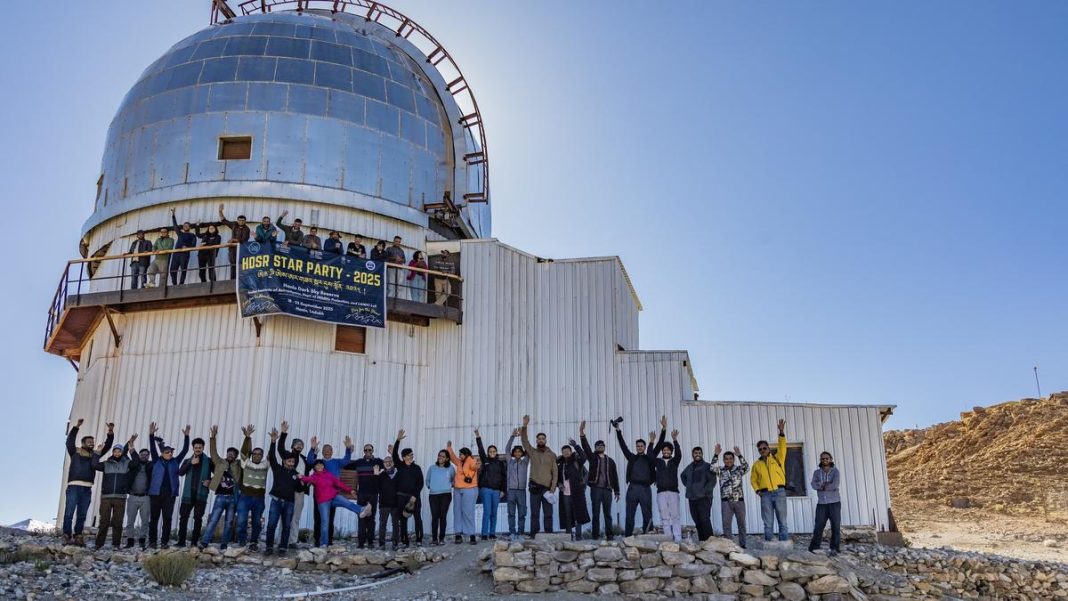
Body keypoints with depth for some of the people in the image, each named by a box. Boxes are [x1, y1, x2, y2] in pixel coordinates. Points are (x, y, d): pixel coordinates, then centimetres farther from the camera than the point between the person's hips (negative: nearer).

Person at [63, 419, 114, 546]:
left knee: (82, 515, 6)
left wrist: (110, 432, 0)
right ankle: (67, 536, -6)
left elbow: (107, 445, 13)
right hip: (74, 487, -4)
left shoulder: (95, 454, 15)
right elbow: (70, 441, -5)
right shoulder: (75, 452, 6)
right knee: (69, 513, -7)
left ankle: (78, 537, 9)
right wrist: (77, 426, -14)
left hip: (87, 489, 4)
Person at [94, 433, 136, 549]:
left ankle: (116, 544, 5)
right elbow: (95, 465, -4)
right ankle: (99, 544, 5)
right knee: (104, 521, -1)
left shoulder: (126, 463, 11)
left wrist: (131, 449, -8)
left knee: (117, 522, 1)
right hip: (106, 497, 0)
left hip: (120, 497, 0)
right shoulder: (106, 463, 9)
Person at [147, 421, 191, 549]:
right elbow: (152, 449, -4)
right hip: (156, 493, -1)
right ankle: (152, 541, 9)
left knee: (167, 518, 0)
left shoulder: (175, 462, 11)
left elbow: (185, 450, 7)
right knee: (154, 518, 3)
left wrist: (186, 436, -4)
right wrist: (151, 434, -16)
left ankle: (164, 541, 3)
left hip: (170, 494, 1)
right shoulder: (156, 461, 7)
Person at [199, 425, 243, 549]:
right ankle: (204, 542, -10)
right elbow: (213, 451, -2)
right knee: (213, 520, -8)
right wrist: (213, 437, -15)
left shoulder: (238, 465, 10)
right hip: (220, 497, -2)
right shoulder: (219, 463, 8)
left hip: (233, 498, 2)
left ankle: (224, 544, 12)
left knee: (229, 522, 5)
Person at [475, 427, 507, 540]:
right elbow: (481, 450, -6)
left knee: (494, 513, 7)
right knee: (487, 512, -8)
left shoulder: (501, 463, 9)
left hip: (496, 490, 2)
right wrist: (478, 437, -16)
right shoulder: (485, 461, 5)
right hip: (486, 489, -2)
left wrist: (503, 490, 2)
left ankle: (492, 533, 13)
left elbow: (504, 477, 9)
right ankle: (484, 534, -6)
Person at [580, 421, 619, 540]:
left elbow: (615, 476, 13)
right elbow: (585, 446, -4)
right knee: (596, 513, -1)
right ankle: (595, 535, 1)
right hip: (595, 489, -1)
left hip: (607, 490, 1)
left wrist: (616, 491, 8)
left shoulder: (610, 461, 14)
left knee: (608, 514, 2)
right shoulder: (593, 457, 10)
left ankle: (609, 535, 3)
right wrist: (581, 432, -17)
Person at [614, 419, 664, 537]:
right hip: (632, 488, 0)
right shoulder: (632, 457, 13)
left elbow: (659, 445, 7)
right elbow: (622, 445, 8)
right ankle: (627, 537, 3)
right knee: (629, 515, 1)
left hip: (645, 489, 0)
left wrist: (663, 429, -1)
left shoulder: (650, 458, 12)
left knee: (647, 515, 1)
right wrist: (618, 430, 1)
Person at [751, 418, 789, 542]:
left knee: (782, 521, 0)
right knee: (768, 523, 3)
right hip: (765, 494, 2)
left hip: (779, 492, -2)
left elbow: (782, 446, -8)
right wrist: (757, 490, 3)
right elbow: (753, 479, 21)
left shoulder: (777, 458, 8)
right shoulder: (757, 464, 14)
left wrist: (781, 432, -22)